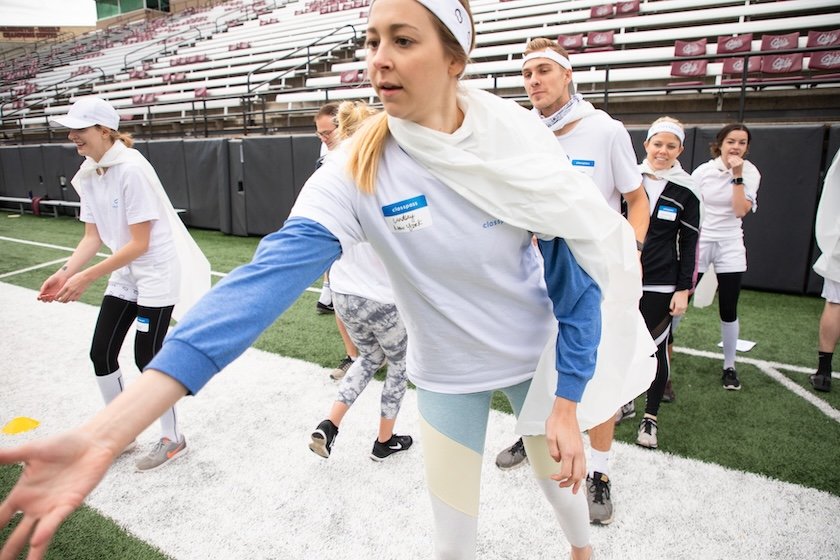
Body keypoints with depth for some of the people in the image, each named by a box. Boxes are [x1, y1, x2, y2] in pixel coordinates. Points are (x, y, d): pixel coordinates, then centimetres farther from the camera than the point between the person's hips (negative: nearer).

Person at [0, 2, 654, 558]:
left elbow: (577, 272, -11)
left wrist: (567, 404, -12)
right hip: (449, 374, -1)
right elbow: (265, 281, -33)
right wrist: (107, 431, -41)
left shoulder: (518, 141, -18)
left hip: (541, 357, 1)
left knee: (560, 475, 24)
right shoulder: (357, 170, -21)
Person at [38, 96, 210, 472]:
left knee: (146, 358, -3)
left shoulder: (132, 169, -21)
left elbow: (140, 244, -22)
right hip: (124, 275, 8)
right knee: (101, 355, 8)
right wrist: (65, 273, -10)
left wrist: (86, 277, -23)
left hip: (158, 272, -8)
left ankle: (172, 440, 18)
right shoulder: (87, 175, 3)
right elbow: (92, 236, 5)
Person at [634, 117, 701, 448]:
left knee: (655, 348, 4)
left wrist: (684, 289, -4)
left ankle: (651, 417, 19)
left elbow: (689, 243, 1)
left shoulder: (685, 190, 0)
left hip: (660, 284, -1)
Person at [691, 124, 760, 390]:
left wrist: (737, 175, -19)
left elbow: (741, 210, -16)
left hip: (730, 245, 1)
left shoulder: (750, 173, -3)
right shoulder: (702, 171, -6)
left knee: (729, 309, 3)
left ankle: (729, 366, 18)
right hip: (699, 241, -1)